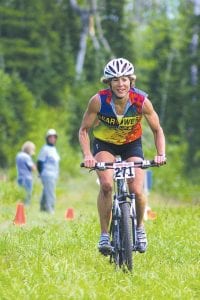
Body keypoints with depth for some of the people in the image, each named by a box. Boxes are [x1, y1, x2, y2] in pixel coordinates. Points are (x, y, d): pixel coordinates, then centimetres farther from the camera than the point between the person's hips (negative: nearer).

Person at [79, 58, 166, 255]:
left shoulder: (142, 101, -25)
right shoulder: (98, 101, -27)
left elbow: (157, 130, -11)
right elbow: (84, 130, -16)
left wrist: (161, 154, -26)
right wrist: (87, 155, -32)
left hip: (131, 144, 1)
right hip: (104, 144, -1)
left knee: (137, 192, -13)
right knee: (106, 185, -26)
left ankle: (139, 227, 17)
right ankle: (104, 234, -13)